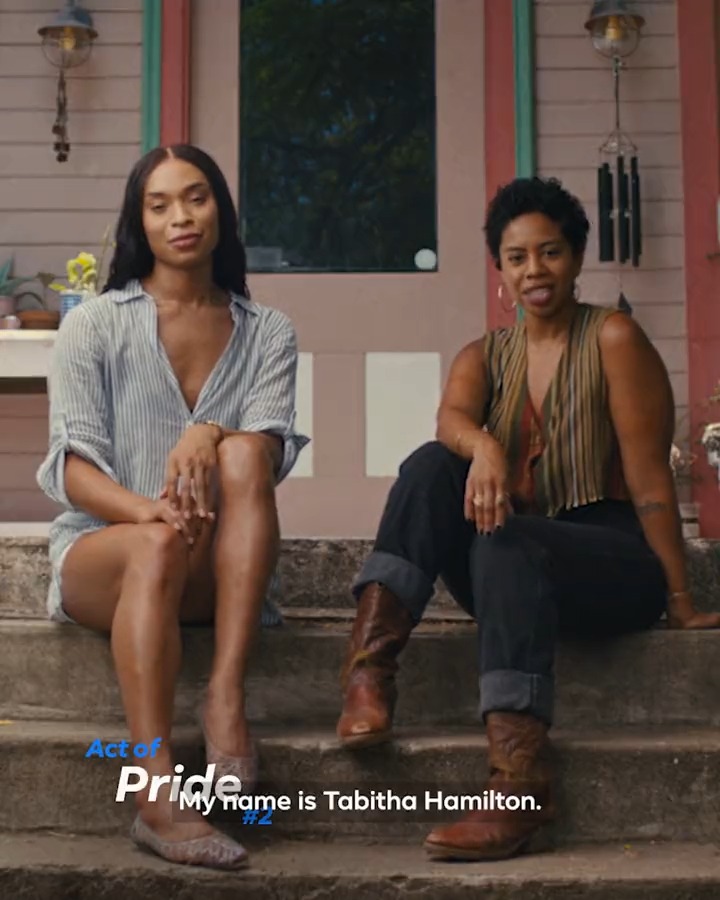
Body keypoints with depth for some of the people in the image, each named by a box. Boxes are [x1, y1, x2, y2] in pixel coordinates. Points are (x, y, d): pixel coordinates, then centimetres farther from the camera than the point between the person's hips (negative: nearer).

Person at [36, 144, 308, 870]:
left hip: (216, 570, 2)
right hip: (101, 551, -2)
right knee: (158, 545, -37)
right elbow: (72, 467, -9)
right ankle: (158, 800, -43)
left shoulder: (266, 332, 8)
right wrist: (147, 509, -30)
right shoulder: (94, 325, 2)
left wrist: (208, 434, -31)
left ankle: (226, 696, -36)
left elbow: (271, 453, -8)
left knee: (243, 453, -28)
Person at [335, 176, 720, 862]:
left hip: (614, 560, -4)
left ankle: (520, 791, -44)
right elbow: (451, 416, -14)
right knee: (431, 465, -19)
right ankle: (369, 666, -34)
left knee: (506, 540, -35)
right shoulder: (486, 356, 10)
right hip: (514, 567, 5)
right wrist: (482, 446, -38)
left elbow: (649, 476, -9)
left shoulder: (611, 339, -4)